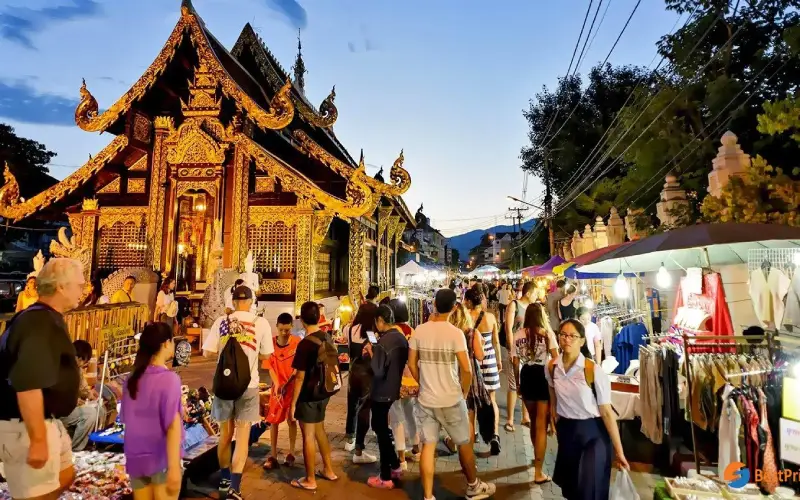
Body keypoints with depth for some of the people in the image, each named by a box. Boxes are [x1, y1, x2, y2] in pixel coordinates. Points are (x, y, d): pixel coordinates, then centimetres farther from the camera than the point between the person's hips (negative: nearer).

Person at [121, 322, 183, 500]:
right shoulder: (169, 378, -17)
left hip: (136, 458, 6)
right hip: (162, 458, -6)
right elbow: (172, 426, -21)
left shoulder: (132, 379, 2)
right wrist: (174, 467, -21)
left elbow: (125, 419, 11)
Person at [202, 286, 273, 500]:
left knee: (225, 434, 18)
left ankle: (225, 479, 34)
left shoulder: (221, 321, -4)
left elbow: (207, 352, -3)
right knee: (242, 436, 5)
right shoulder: (261, 322, -6)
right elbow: (265, 356, 1)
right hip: (248, 384, -2)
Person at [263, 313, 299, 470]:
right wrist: (277, 385, -17)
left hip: (293, 387, -1)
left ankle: (291, 454, 22)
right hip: (277, 387, 1)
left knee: (292, 420, 10)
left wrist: (287, 383, -19)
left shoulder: (298, 343, -12)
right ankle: (273, 456, 12)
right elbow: (270, 367, -4)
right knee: (273, 420, 3)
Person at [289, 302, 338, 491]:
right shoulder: (326, 338, 0)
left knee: (308, 436, 5)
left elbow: (300, 377, -19)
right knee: (319, 430, 22)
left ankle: (310, 480, 18)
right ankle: (328, 470, 33)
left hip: (308, 396, -7)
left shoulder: (305, 344, -22)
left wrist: (293, 402, -10)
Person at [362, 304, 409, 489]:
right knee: (383, 428, 22)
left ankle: (385, 478, 15)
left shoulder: (383, 342, -23)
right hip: (394, 389, 8)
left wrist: (371, 352, -10)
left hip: (382, 393, -8)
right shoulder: (402, 338, 2)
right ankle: (395, 466, 30)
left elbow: (378, 371, -23)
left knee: (381, 431, 5)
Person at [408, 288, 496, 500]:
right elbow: (466, 370, -15)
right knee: (465, 444, 17)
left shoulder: (419, 331, -4)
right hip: (451, 400, -3)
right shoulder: (455, 333, -15)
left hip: (426, 400, 3)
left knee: (428, 447, 9)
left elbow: (412, 364, 4)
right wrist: (464, 393, 2)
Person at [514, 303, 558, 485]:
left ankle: (537, 456, 43)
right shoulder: (547, 333, -6)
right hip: (543, 377, -3)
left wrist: (518, 382, 14)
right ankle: (538, 472, 3)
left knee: (534, 420, 23)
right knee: (542, 424, 2)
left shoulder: (518, 334, 2)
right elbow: (556, 359, -12)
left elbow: (515, 361, 3)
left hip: (527, 377, 3)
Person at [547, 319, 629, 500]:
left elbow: (606, 411, -18)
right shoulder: (551, 367, -7)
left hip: (593, 432, -4)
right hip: (566, 430, 4)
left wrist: (619, 451, -15)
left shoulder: (594, 371, -21)